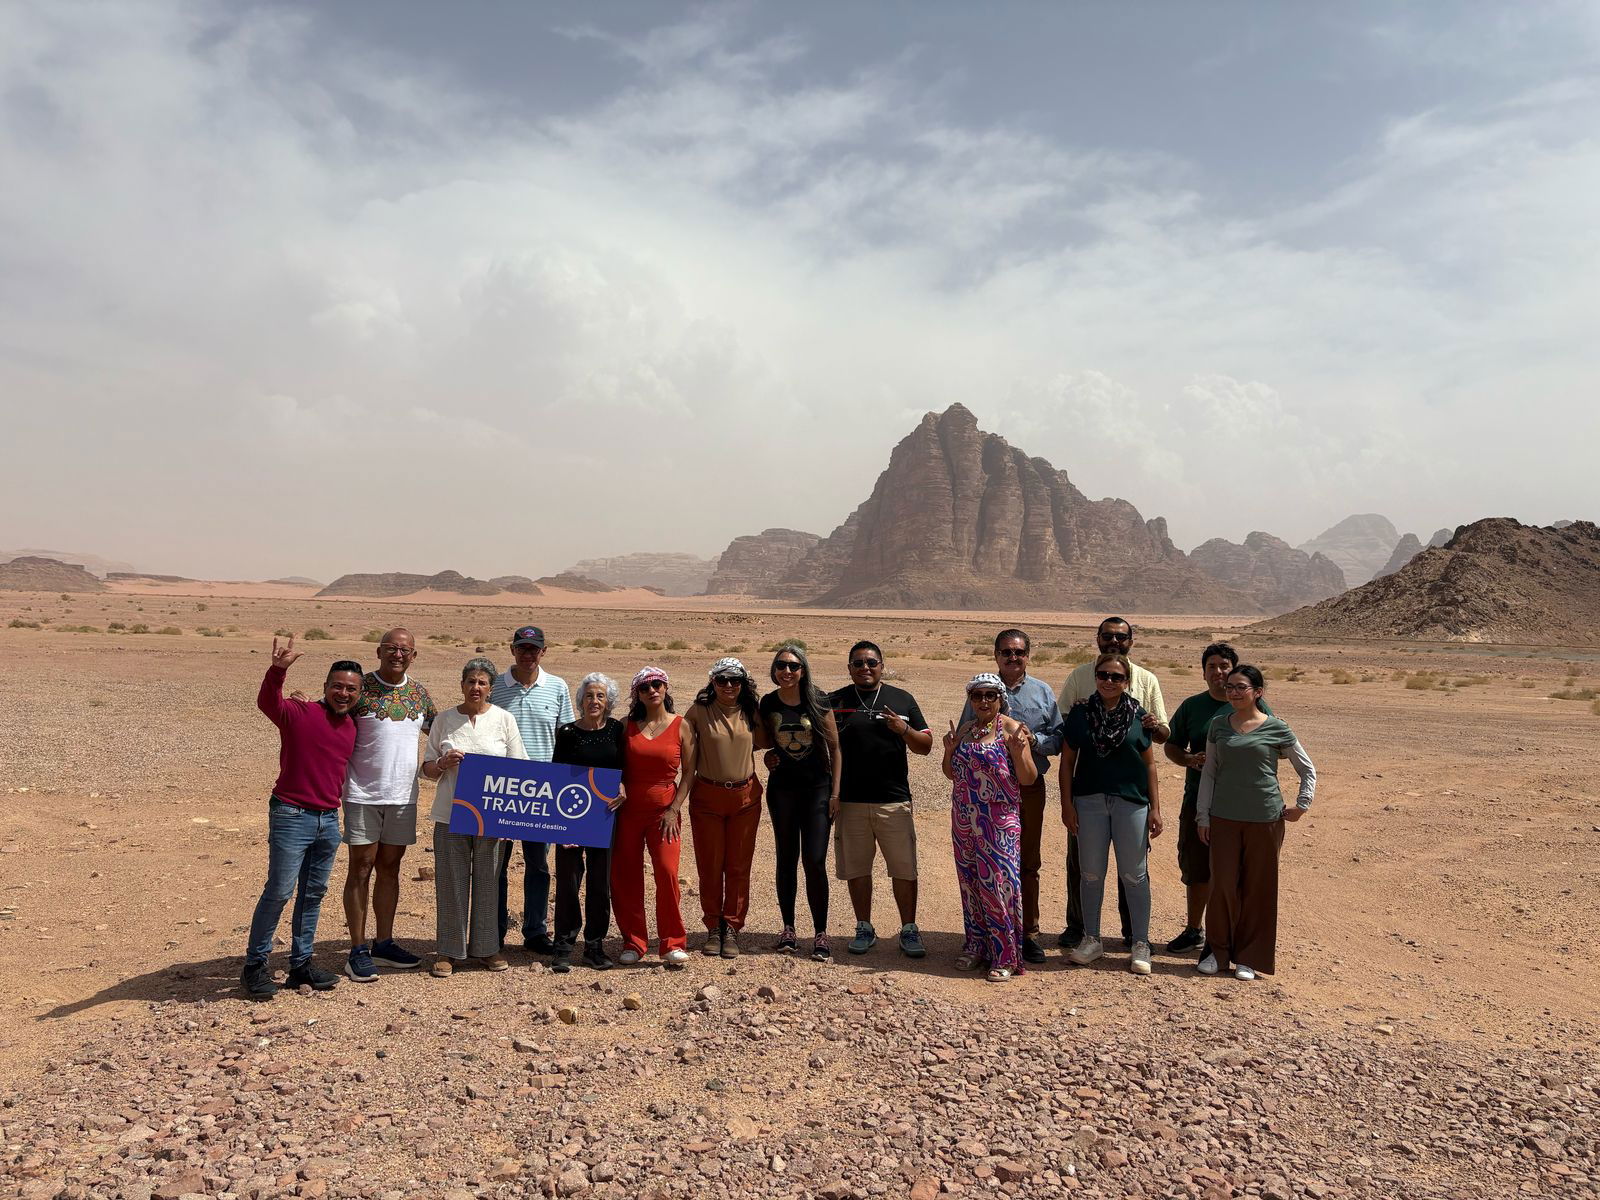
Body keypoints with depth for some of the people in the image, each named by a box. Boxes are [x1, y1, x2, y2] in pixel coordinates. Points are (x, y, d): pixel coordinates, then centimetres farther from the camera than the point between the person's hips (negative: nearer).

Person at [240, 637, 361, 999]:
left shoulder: (352, 728, 10)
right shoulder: (299, 714, -10)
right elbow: (267, 703, -31)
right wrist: (278, 670, -48)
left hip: (329, 820, 6)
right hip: (292, 816, -6)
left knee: (314, 893, 12)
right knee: (279, 891, -4)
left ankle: (301, 963, 22)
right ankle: (254, 966, 9)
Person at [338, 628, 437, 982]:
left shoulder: (419, 693, 9)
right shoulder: (360, 687, -7)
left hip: (403, 795, 5)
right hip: (363, 794, -5)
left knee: (389, 868, 12)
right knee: (361, 868, 1)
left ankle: (384, 943, 23)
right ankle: (358, 950, 9)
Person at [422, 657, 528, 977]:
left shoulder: (504, 719, 2)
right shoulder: (444, 719, 5)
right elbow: (427, 769, 9)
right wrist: (444, 763, -13)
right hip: (451, 814, 1)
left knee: (488, 881, 7)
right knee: (450, 882, 3)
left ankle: (486, 947, 20)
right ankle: (449, 951, 15)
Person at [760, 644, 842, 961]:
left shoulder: (818, 701, -6)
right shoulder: (768, 703, 1)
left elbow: (834, 747, -2)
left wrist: (835, 792, -6)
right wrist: (767, 756, -4)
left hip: (817, 789, -2)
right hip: (782, 789, 2)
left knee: (815, 861, -6)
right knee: (787, 858, 10)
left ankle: (820, 934, 4)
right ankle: (788, 927, 22)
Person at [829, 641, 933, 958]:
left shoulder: (901, 699, 8)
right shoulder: (835, 701, 7)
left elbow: (926, 745, 7)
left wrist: (904, 730, -11)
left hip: (894, 800, 0)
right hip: (850, 801, 1)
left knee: (904, 869, 0)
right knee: (856, 868, 8)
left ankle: (909, 930, 13)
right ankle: (864, 929, 22)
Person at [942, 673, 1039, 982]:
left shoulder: (1011, 729, -6)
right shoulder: (965, 730, 10)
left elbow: (1029, 779, -8)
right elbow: (952, 774, 17)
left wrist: (1018, 751, -24)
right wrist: (950, 750, -2)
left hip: (999, 823, -5)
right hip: (965, 822, 6)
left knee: (998, 882, -8)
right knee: (970, 882, 10)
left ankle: (1006, 957, 1)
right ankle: (976, 945, 22)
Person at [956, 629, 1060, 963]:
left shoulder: (1042, 692, 8)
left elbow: (1058, 739, 5)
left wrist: (1034, 739, -14)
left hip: (1030, 788, 1)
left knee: (1028, 863, 8)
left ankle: (1028, 933, 19)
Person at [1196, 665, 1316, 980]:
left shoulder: (1276, 728, -2)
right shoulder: (1219, 726, 5)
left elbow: (1307, 769, 9)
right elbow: (1208, 772, 9)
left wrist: (1301, 805, 1)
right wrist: (1203, 815, 5)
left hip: (1265, 819, -2)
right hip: (1224, 818, 2)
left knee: (1258, 888, 5)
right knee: (1222, 885, 2)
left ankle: (1249, 957, 18)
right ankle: (1218, 951, 17)